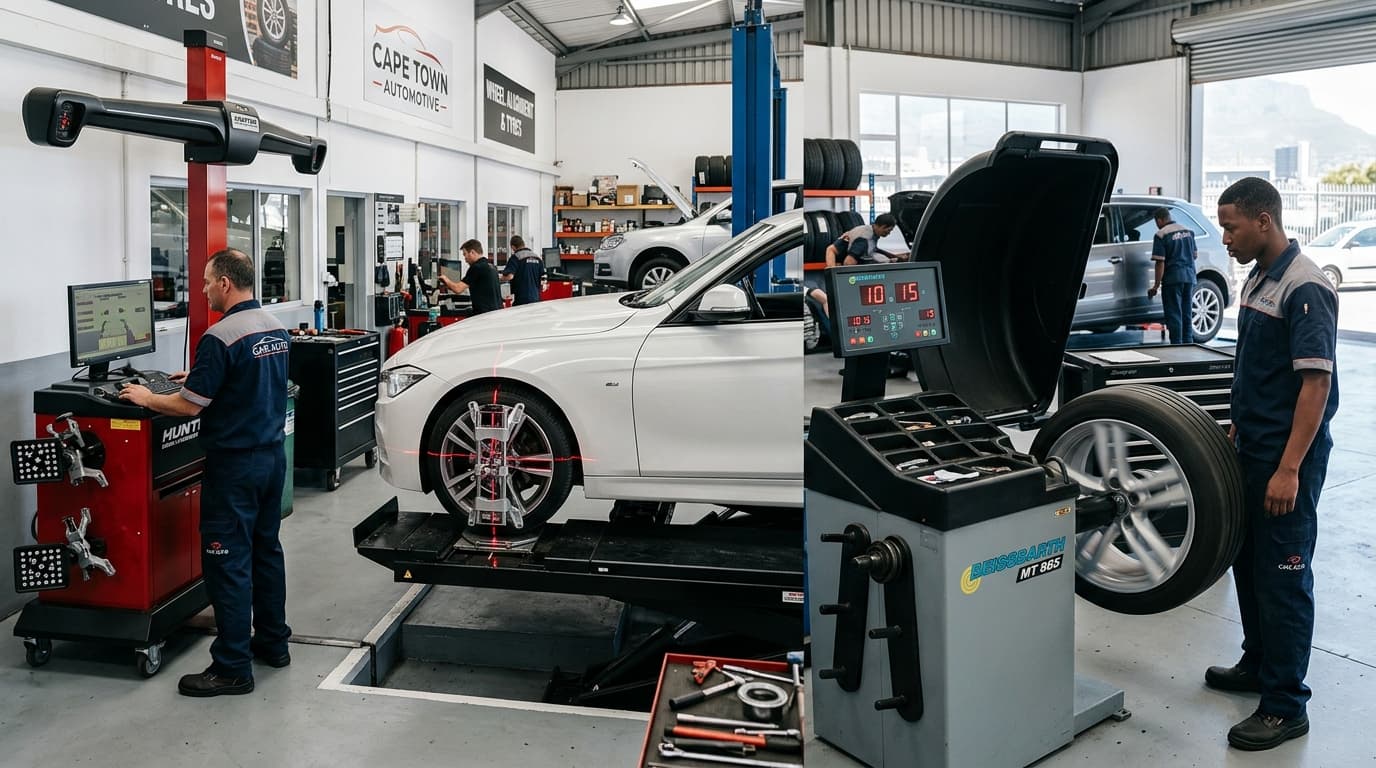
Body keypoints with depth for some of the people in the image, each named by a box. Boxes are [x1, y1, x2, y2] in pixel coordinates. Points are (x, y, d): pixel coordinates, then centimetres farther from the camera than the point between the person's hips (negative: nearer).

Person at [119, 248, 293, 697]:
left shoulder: (221, 337, -19)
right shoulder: (276, 329, 7)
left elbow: (189, 406, -17)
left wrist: (145, 398, 0)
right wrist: (202, 378, 24)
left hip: (235, 465, -8)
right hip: (272, 455, 9)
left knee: (229, 563, -2)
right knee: (266, 550, 17)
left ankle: (233, 668, 4)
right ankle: (273, 643, 27)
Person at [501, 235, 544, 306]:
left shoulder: (515, 257, -8)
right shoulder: (538, 257, 10)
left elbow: (509, 276, -20)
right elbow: (543, 277, 13)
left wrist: (501, 277, 0)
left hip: (521, 299, -6)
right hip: (535, 298, 6)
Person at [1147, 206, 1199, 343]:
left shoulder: (1161, 235, -10)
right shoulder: (1188, 231, 11)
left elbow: (1160, 263, -15)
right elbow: (1195, 255, 19)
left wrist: (1156, 285, -13)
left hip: (1173, 279, -6)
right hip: (1189, 276, 6)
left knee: (1174, 314, -2)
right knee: (1187, 314, 14)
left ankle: (1177, 345, -3)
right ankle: (1188, 343, 18)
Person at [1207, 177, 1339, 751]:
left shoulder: (1305, 289, -18)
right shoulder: (1258, 279, 10)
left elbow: (1316, 380, -23)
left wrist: (1289, 468, -26)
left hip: (1286, 456, -9)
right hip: (1252, 447, 9)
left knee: (1282, 573, -2)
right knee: (1247, 560, 18)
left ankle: (1286, 706, 8)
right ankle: (1258, 664, 34)